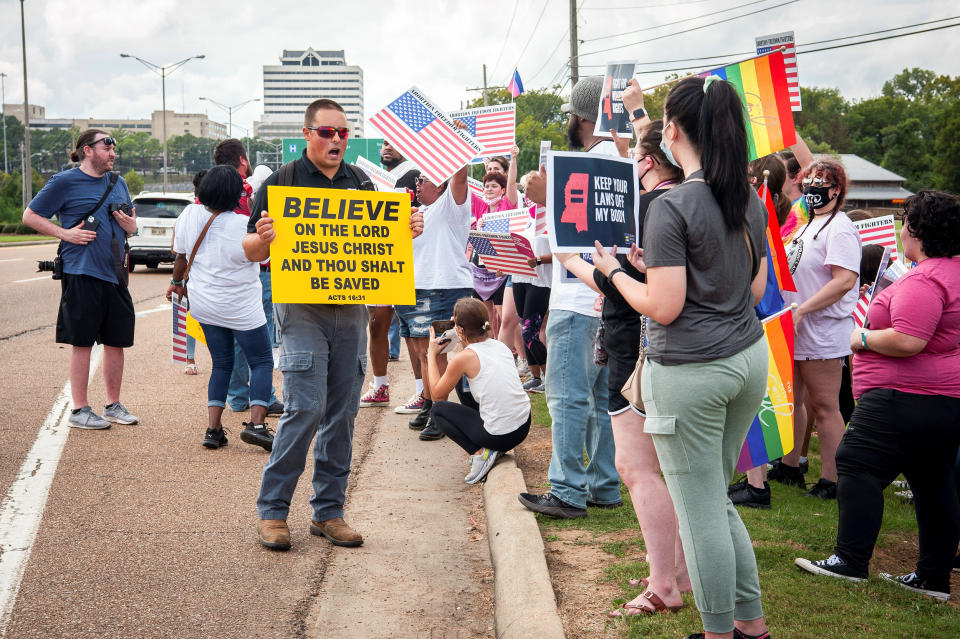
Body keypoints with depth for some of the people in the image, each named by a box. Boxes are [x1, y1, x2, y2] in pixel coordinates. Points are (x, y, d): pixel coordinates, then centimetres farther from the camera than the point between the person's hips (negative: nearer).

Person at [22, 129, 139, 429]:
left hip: (115, 273, 6)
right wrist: (65, 233, -11)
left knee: (116, 341, 9)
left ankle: (113, 405, 21)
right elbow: (30, 216, -1)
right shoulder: (65, 182, -2)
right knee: (82, 342, -1)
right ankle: (79, 410, 8)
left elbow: (132, 227, 23)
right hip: (81, 273, -6)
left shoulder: (118, 183, 16)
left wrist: (128, 222, 0)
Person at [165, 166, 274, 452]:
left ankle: (213, 429, 7)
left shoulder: (189, 215, -5)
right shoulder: (243, 225, -22)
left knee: (221, 364, 15)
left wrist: (176, 282, 25)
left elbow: (181, 256, 8)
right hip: (241, 310, -5)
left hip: (204, 306, 6)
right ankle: (256, 424, -8)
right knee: (262, 362, 7)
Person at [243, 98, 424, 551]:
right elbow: (252, 253, 0)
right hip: (301, 309, -5)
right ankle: (271, 510, 2)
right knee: (306, 407, -12)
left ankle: (328, 510, 16)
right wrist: (264, 237, -22)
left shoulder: (360, 182, 14)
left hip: (351, 310, 5)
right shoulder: (281, 182, 0)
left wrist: (408, 231, 1)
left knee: (342, 412, 6)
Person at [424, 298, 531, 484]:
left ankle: (481, 453, 0)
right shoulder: (501, 346, 6)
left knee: (439, 409, 16)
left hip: (499, 436, -7)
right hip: (524, 427, 7)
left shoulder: (463, 357, -12)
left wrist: (431, 354, 11)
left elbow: (436, 394, 2)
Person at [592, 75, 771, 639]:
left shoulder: (671, 208, -16)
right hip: (750, 358, 8)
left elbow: (663, 308, -18)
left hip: (692, 370, -8)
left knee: (701, 511, 5)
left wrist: (615, 271, 0)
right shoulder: (752, 202, 7)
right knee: (716, 499, 21)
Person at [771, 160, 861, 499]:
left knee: (823, 407, -4)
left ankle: (832, 481, 4)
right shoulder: (808, 225, 16)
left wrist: (801, 311, -25)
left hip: (823, 333, -10)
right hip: (796, 332, 10)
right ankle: (790, 466, 30)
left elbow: (845, 280, -25)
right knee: (792, 400, 17)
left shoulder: (840, 228, -14)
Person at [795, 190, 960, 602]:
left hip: (907, 397, -11)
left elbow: (907, 342, -29)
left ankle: (850, 561, -2)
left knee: (857, 465, -4)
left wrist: (863, 338, -12)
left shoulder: (923, 280, -20)